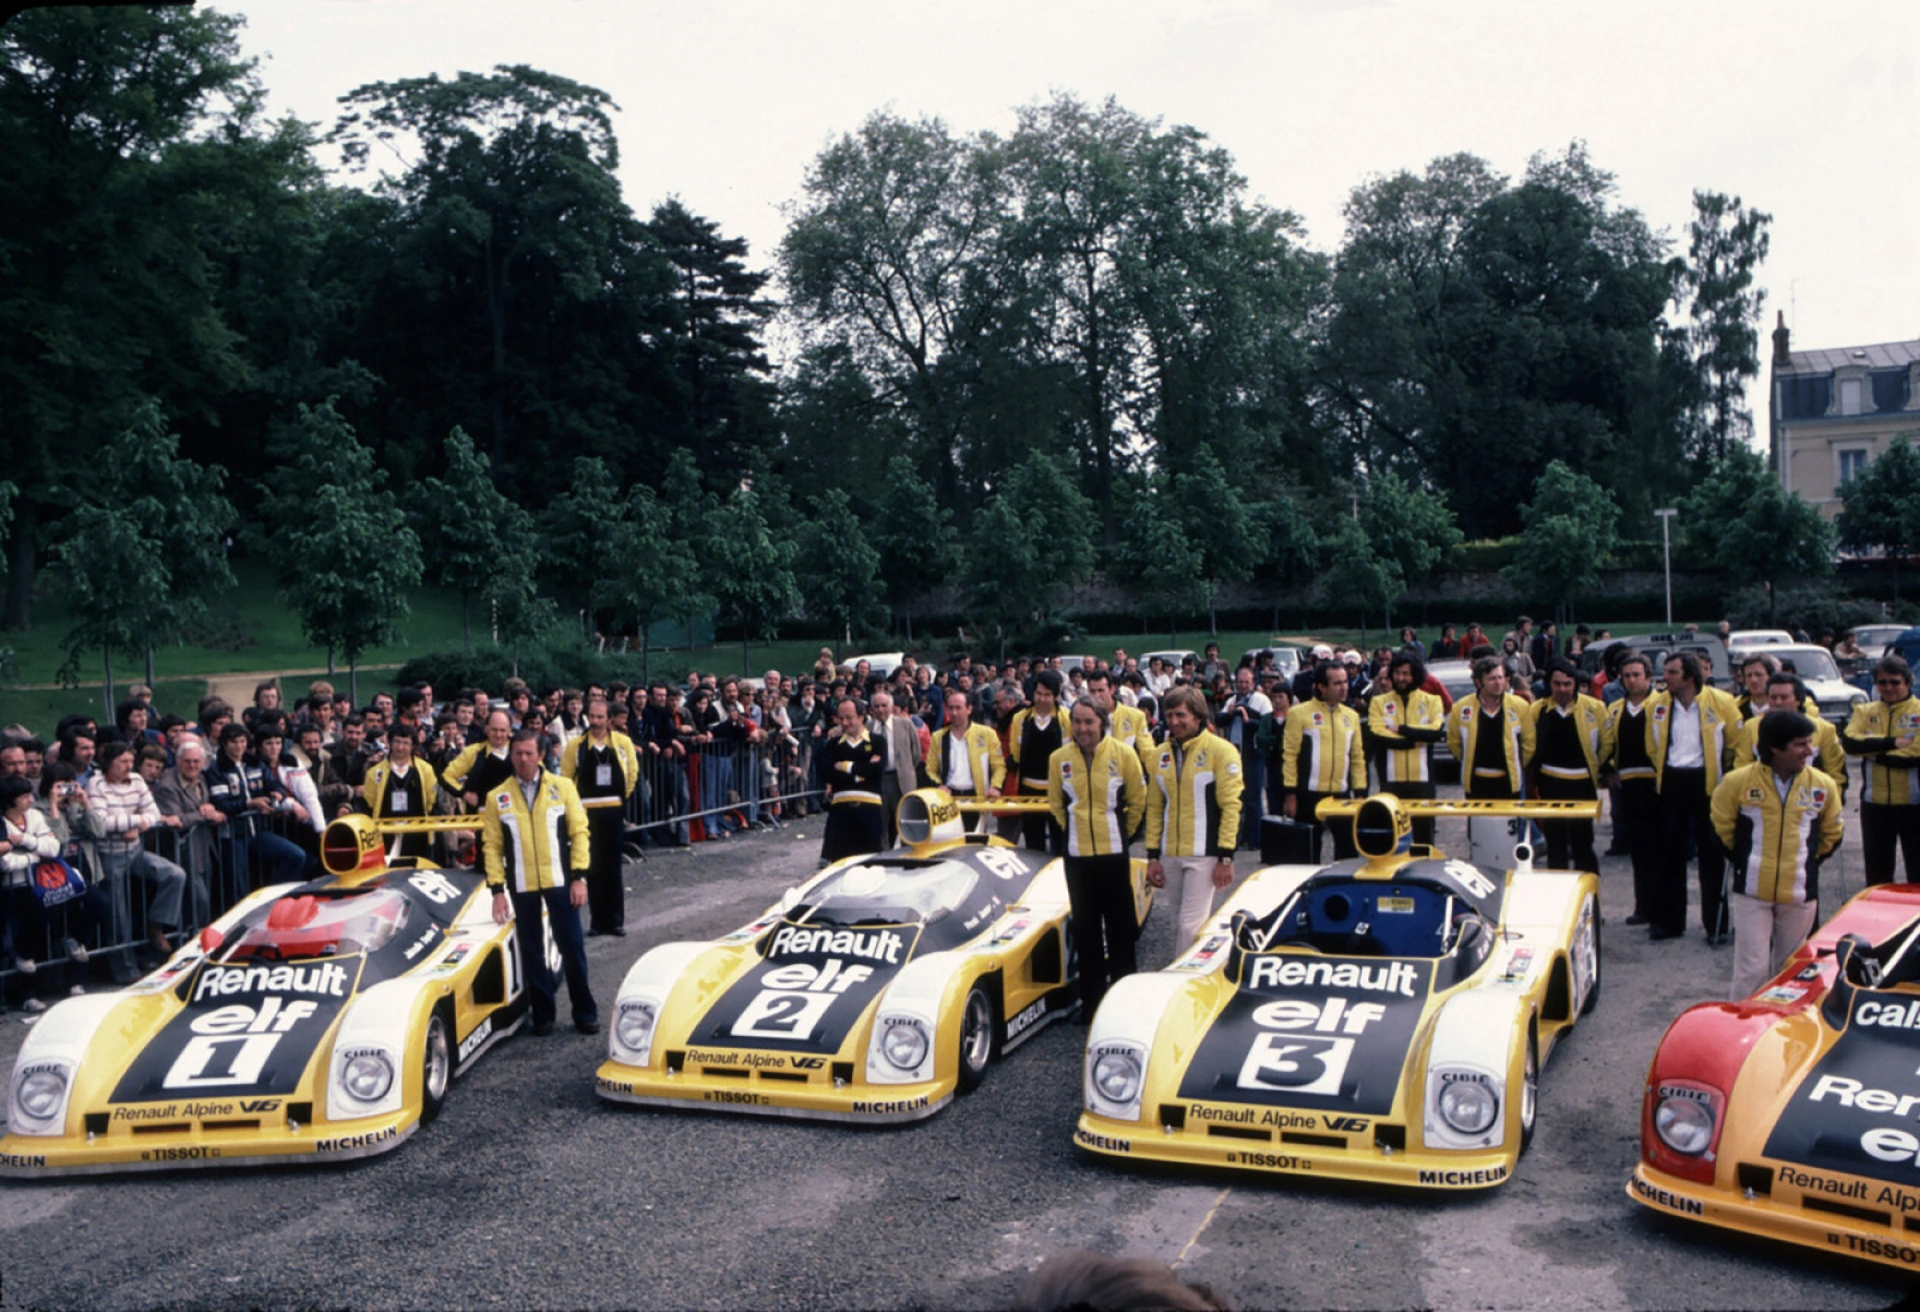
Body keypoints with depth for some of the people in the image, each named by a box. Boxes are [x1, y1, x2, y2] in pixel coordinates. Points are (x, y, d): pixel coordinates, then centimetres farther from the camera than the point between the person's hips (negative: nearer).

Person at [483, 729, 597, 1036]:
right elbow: (491, 845, 3)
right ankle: (543, 1014, 19)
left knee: (572, 947, 1)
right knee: (531, 952, 8)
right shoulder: (496, 798, 4)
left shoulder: (562, 787, 2)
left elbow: (579, 831, 0)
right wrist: (497, 889, -4)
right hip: (521, 886, 1)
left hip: (559, 881, -1)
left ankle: (585, 1012, 12)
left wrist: (579, 876, -7)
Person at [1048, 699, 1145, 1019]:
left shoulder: (1123, 754, -6)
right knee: (1085, 929, 10)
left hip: (1113, 854, -2)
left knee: (1120, 927, 4)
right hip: (1076, 855, 2)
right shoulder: (1058, 758, 0)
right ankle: (1091, 998, 20)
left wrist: (1121, 833, 10)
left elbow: (1138, 800, 6)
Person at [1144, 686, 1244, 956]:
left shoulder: (1220, 751, -6)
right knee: (1185, 922, 12)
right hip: (1170, 855, 5)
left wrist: (1226, 857, -13)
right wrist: (1152, 856, 8)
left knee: (1191, 925, -9)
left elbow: (1231, 805, -9)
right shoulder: (1161, 754, 10)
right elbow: (1154, 808, 12)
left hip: (1204, 855, -5)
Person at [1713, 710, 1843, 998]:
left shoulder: (1823, 785, 0)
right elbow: (1722, 828, 7)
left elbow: (1832, 834, 16)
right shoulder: (1738, 782, -7)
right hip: (1751, 892, -2)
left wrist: (1805, 862, 11)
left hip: (1800, 894, 2)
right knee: (1752, 970, -4)